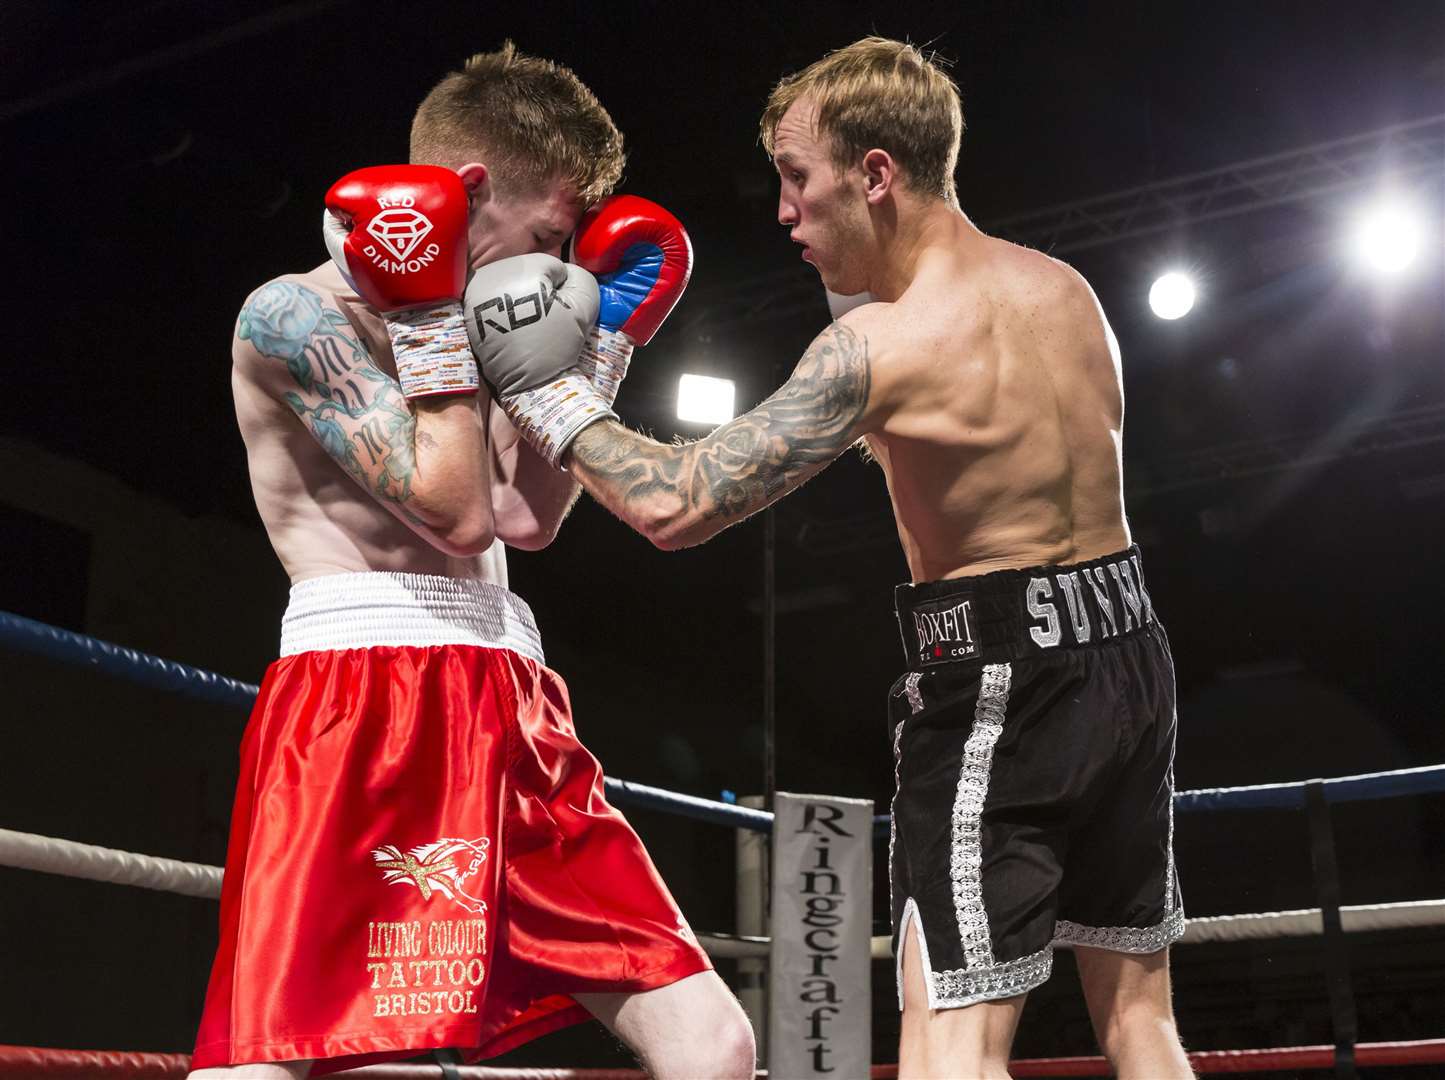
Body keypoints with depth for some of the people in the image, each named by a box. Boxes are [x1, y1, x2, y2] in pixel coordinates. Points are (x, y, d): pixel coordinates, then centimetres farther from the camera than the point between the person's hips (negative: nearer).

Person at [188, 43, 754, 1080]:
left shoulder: (440, 329, 21)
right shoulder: (293, 315, -3)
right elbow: (458, 512, -11)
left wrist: (598, 345, 18)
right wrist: (431, 310, -4)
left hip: (508, 711, 8)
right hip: (362, 699, -7)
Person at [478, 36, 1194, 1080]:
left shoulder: (880, 343, -18)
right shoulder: (1066, 287, 4)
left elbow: (675, 504, -21)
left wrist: (540, 389, -9)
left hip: (998, 686, -8)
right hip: (1130, 653, 8)